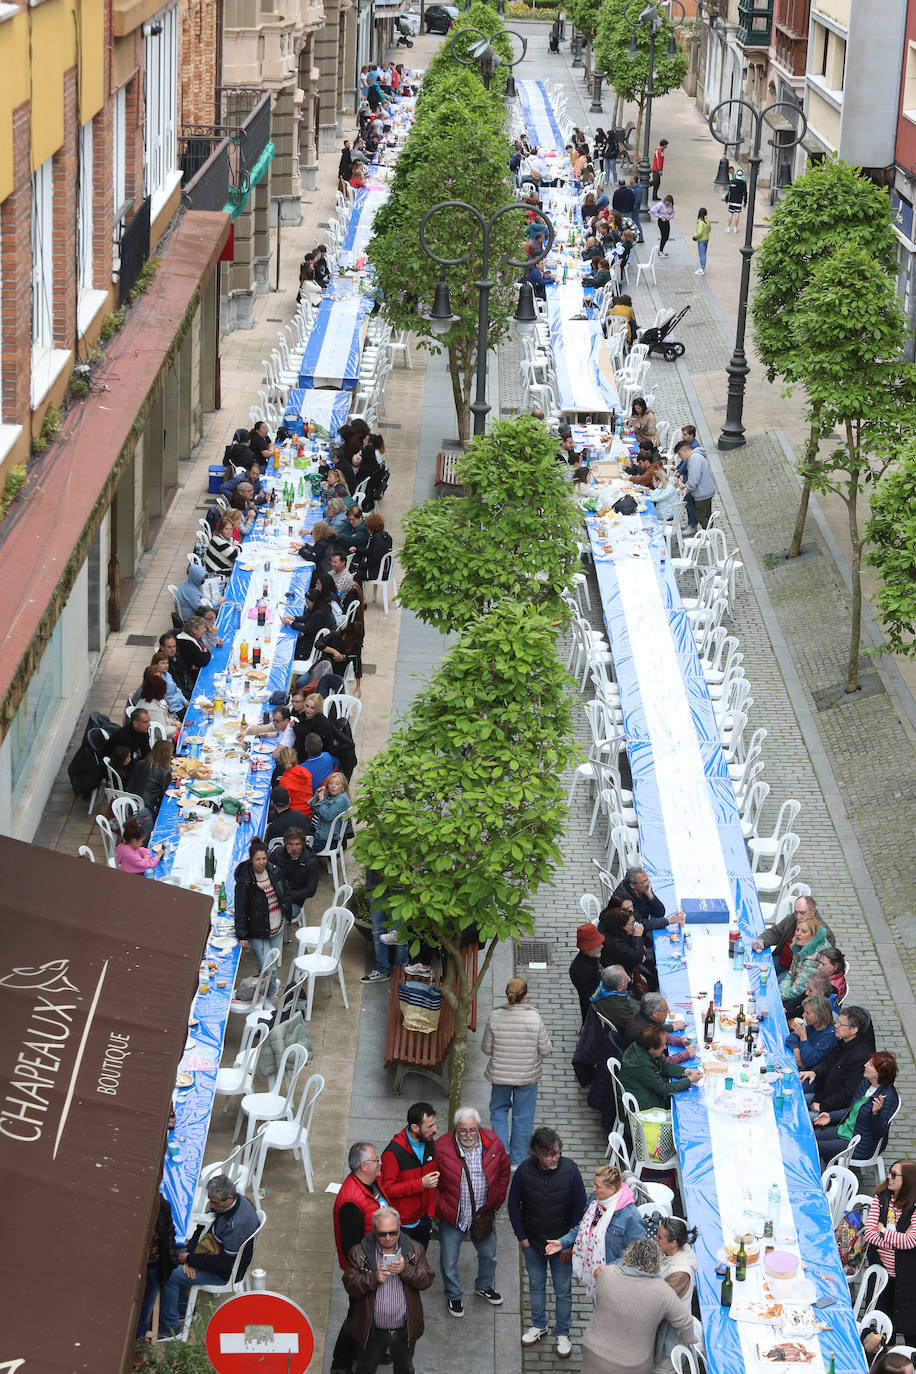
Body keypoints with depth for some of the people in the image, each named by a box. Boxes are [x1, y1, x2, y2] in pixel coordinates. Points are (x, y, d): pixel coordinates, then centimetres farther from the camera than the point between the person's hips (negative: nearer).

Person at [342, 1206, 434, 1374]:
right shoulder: (359, 1253, -10)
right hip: (372, 1331, -1)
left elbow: (426, 1281, -11)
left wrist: (406, 1270, -28)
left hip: (405, 1330, 1)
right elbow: (350, 1286, -14)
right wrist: (374, 1278, -29)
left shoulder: (414, 1249, -6)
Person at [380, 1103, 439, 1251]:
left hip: (422, 1221, 6)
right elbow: (386, 1189, -23)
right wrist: (420, 1184, -29)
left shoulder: (429, 1143, -3)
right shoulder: (394, 1152, -25)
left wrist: (430, 1212, 10)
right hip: (400, 1225, -6)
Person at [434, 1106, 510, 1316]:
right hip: (452, 1217, -3)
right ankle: (453, 1296, 39)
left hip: (483, 1214, 3)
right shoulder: (441, 1148, -21)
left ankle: (484, 1287, 51)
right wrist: (441, 1208, -11)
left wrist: (495, 1203, 4)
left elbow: (503, 1174, 5)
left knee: (488, 1254, 23)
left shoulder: (493, 1144, -12)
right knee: (449, 1261, 12)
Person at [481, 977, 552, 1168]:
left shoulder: (495, 1016, -15)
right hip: (528, 1075, -1)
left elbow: (486, 1048, -5)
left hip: (500, 1074, 1)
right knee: (523, 1116, 14)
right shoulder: (535, 1017, -17)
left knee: (498, 1109, 23)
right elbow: (545, 1050, -9)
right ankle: (518, 1159, 25)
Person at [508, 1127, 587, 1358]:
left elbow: (580, 1208, -9)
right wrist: (522, 1237, -2)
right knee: (536, 1285, 20)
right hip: (533, 1243, 1)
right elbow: (514, 1205, -3)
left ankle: (563, 1334, 28)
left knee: (563, 1290, 11)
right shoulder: (524, 1171, -17)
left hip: (562, 1243, -1)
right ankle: (539, 1326, 40)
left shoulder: (570, 1170, -20)